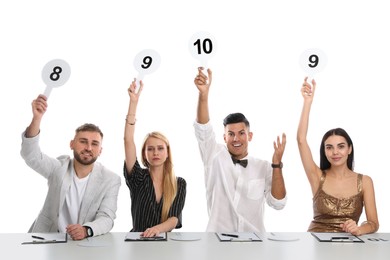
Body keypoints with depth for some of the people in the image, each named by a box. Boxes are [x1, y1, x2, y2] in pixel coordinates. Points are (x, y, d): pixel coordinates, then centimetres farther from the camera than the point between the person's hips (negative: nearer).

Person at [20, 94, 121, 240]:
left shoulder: (111, 180, -6)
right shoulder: (59, 167, -4)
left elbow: (106, 218, -11)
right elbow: (31, 155, -20)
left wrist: (86, 230, -33)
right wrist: (37, 118, -35)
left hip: (85, 243, 0)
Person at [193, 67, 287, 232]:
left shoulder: (264, 167, 2)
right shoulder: (215, 157, 0)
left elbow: (278, 203, -6)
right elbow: (203, 129, -15)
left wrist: (277, 165, -16)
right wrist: (203, 94, -30)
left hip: (253, 233, 1)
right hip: (218, 232, -1)